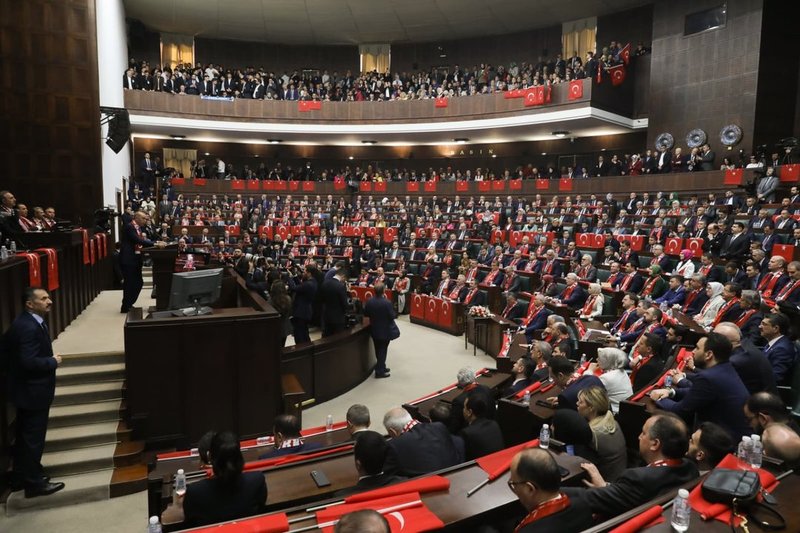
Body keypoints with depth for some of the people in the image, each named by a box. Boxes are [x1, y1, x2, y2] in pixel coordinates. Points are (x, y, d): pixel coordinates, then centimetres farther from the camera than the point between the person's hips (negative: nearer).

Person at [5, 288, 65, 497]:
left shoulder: (29, 323, 7)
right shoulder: (28, 327, -25)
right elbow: (29, 362, -30)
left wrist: (49, 358, 5)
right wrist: (53, 361, -14)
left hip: (28, 390, 10)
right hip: (33, 392, -10)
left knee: (24, 436, 20)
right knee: (33, 438, 3)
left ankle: (20, 477, 33)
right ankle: (34, 482, 15)